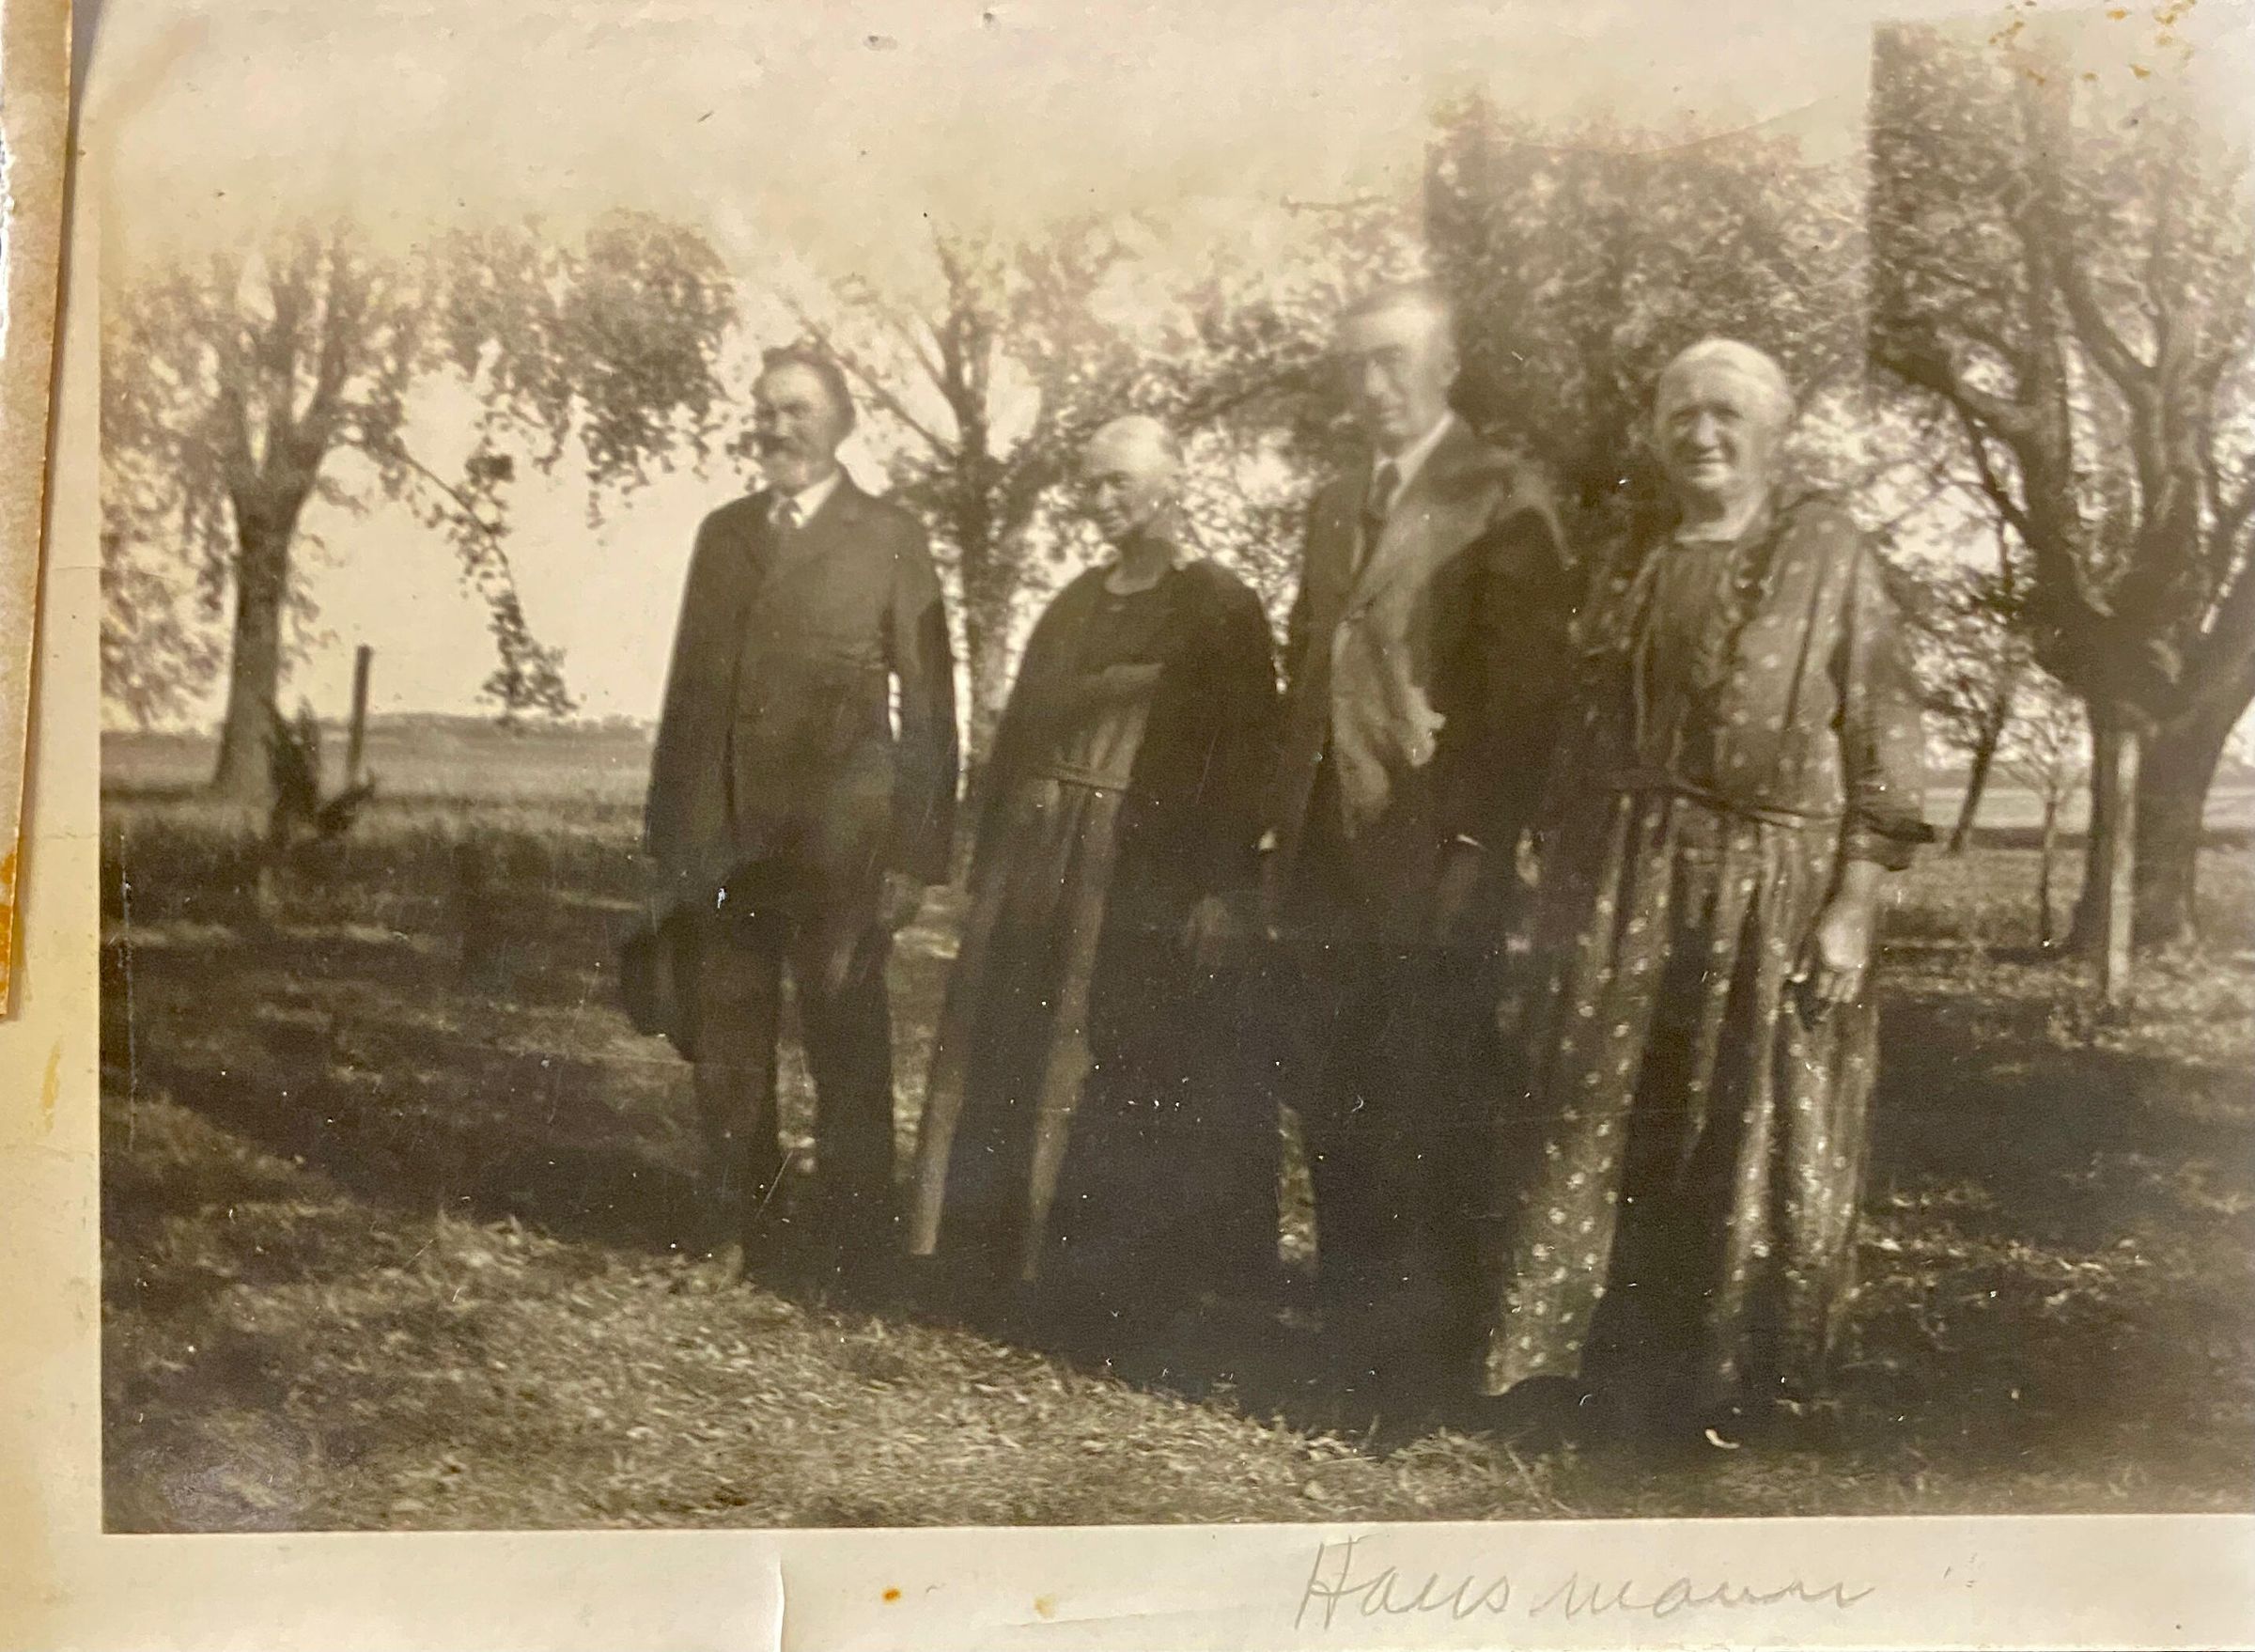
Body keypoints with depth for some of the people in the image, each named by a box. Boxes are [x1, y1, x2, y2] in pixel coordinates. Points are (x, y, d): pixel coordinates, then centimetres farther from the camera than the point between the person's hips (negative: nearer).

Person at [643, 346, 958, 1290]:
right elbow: (688, 688, 14)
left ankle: (851, 1249, 13)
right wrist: (668, 835, 9)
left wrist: (917, 853, -9)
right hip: (723, 835, 4)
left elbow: (927, 706, -3)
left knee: (846, 1049, 3)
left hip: (837, 843, -4)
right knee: (725, 1047, 10)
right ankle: (735, 1232, 24)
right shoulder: (722, 534, 13)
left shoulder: (890, 539, 0)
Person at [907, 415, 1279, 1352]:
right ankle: (1012, 1266, 19)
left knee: (1124, 1080, -3)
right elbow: (1018, 732, 16)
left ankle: (1110, 1291, 7)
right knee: (1013, 1060, 8)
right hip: (1037, 868, 7)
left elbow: (1244, 760, -10)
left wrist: (1215, 888, -18)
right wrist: (991, 862, 9)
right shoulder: (1074, 605, 15)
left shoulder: (1219, 609, -5)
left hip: (1143, 878, -7)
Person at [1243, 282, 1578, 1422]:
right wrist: (1285, 826, 11)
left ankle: (1426, 1349, 10)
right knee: (1325, 1096, 11)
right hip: (1324, 857, 7)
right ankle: (1352, 1328, 23)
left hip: (1430, 859, -7)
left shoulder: (1501, 502, -5)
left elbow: (1528, 687, -11)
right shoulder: (1333, 506, 18)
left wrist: (1479, 844, -16)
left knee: (1421, 1110, 0)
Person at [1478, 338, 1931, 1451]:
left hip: (1773, 885, -4)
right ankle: (1574, 1362, 13)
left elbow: (1883, 730, -5)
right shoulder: (1632, 567, 13)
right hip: (1626, 881, 4)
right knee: (1591, 1122, 2)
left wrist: (1854, 904, -11)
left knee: (1749, 1143, 2)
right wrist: (1559, 884, 11)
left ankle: (1721, 1389, 15)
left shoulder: (1827, 552, -1)